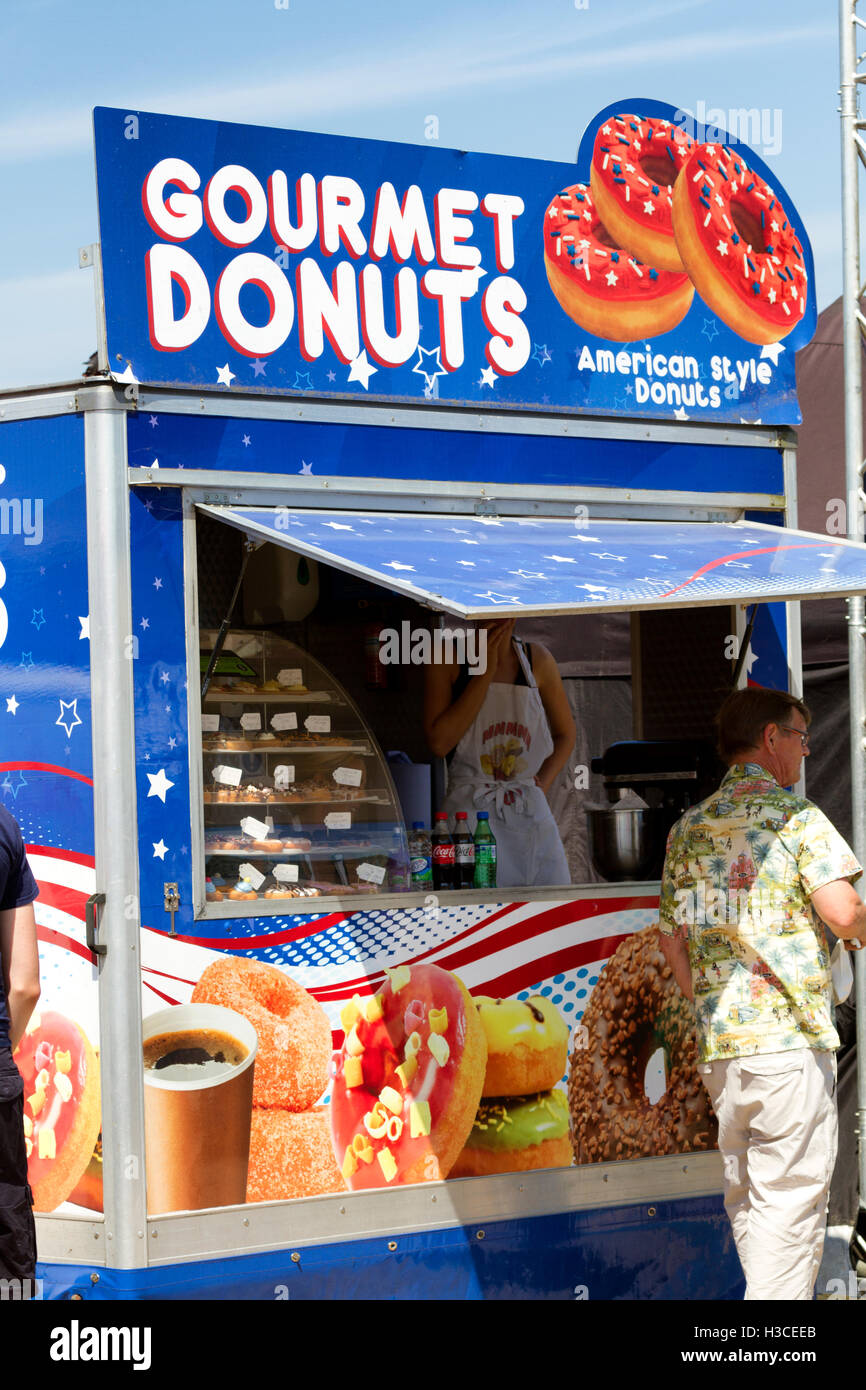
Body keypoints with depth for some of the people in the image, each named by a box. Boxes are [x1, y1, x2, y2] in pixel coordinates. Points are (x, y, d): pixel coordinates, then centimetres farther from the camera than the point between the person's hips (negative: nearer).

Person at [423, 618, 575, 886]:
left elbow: (565, 735, 21)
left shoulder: (537, 659, 9)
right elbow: (439, 743, -12)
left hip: (531, 815, 3)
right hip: (470, 812, -3)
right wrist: (484, 672, -11)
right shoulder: (448, 660, 0)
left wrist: (541, 784, 4)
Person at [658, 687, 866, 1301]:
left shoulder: (688, 829, 14)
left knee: (746, 1196, 16)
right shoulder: (796, 815, -4)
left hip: (717, 1042, 6)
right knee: (791, 1195, -5)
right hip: (790, 1035, -6)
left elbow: (672, 938, 15)